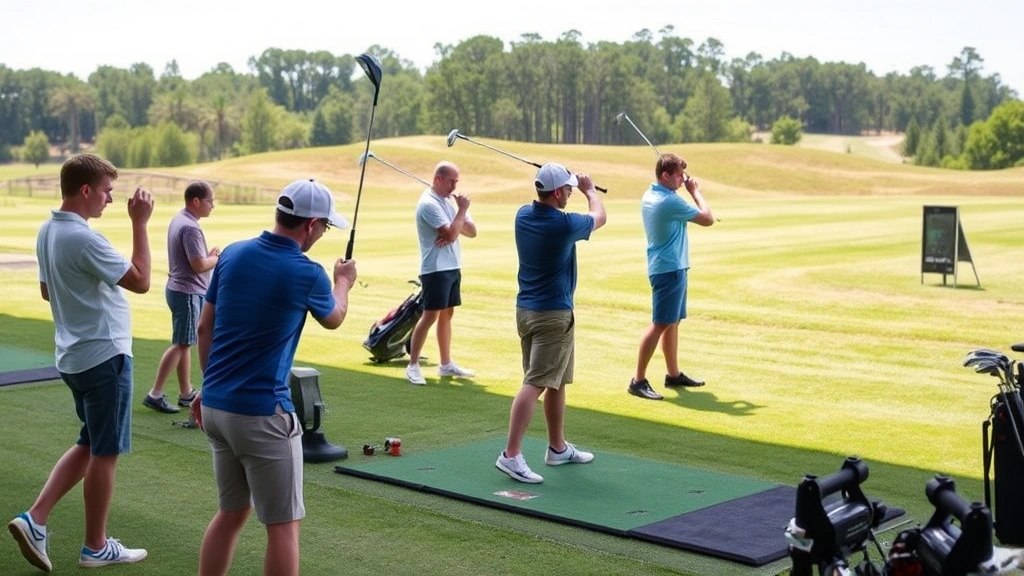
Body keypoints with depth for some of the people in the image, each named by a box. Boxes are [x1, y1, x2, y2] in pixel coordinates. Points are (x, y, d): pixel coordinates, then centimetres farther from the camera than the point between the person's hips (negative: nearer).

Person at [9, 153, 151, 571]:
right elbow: (141, 281, -20)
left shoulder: (47, 232, 7)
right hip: (105, 356, -9)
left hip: (74, 356, 9)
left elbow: (46, 291, 19)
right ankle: (96, 547, 14)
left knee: (89, 445, 20)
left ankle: (35, 518, 10)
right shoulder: (83, 239, -22)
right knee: (105, 453, 3)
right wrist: (140, 223, -17)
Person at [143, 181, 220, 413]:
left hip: (179, 288, 10)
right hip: (188, 292, -10)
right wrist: (218, 258, -4)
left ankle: (186, 393, 21)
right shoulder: (190, 227, -20)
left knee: (184, 343, 14)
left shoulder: (178, 221, 11)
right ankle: (155, 394, -4)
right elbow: (199, 265, -22)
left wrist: (209, 254, 6)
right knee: (180, 344, -5)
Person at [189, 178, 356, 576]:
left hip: (216, 406, 7)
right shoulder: (308, 275, -11)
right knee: (283, 523, 3)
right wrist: (343, 281, 32)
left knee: (232, 512, 20)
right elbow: (333, 319, 12)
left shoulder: (232, 255, 3)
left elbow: (204, 327, 10)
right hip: (262, 414, -7)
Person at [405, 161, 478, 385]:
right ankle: (413, 366, -6)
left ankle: (446, 364, 19)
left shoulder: (450, 200, 13)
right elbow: (452, 234, -23)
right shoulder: (429, 203, -15)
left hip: (452, 266, 9)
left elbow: (471, 232, 9)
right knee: (430, 315, -10)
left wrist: (455, 227, -11)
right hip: (435, 269, -9)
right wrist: (462, 210, -13)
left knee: (447, 314, 12)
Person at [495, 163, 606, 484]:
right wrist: (590, 190, 24)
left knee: (556, 382, 18)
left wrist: (575, 186, 29)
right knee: (534, 385, -10)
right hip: (554, 315, -8)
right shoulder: (564, 225, -17)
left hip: (525, 310, 8)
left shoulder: (523, 216, 1)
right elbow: (599, 217, 6)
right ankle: (511, 455, -15)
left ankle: (558, 448, 28)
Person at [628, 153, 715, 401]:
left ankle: (673, 374, 25)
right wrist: (695, 191, -1)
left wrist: (687, 190, 13)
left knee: (673, 322, 16)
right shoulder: (670, 201, -20)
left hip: (665, 267, 10)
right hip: (670, 269, -10)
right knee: (660, 324, -10)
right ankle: (638, 381, -10)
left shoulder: (649, 196, 9)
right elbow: (708, 219, -13)